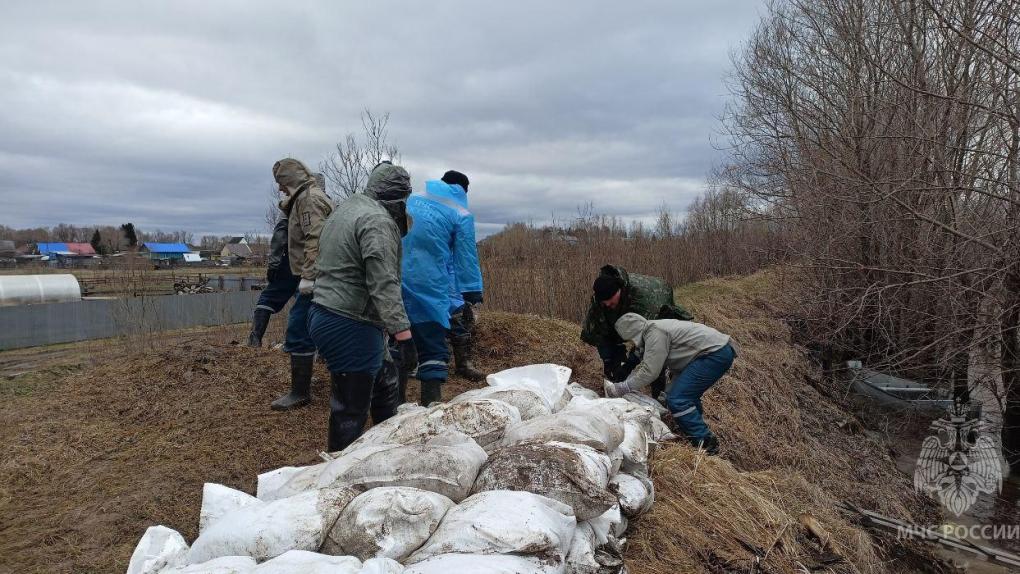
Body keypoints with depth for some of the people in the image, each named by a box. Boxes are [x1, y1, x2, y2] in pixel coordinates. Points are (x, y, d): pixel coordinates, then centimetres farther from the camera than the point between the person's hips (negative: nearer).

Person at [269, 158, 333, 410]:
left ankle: (300, 392, -1)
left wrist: (307, 275, -26)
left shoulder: (309, 198, -11)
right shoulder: (306, 197, 22)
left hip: (314, 277, -11)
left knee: (298, 331, -7)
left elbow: (314, 239, -24)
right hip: (320, 277, 11)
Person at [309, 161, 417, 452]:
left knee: (382, 388, 21)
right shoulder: (378, 221, -16)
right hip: (349, 327, -11)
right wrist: (403, 335, -28)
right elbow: (384, 286, -25)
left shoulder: (347, 208, 16)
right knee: (351, 410, 0)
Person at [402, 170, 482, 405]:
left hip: (397, 282, 5)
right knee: (433, 348, 2)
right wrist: (473, 295, 0)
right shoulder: (461, 216, 0)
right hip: (430, 288, -4)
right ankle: (430, 403, -2)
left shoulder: (412, 200, 12)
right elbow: (467, 260, -2)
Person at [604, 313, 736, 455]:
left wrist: (619, 389, -10)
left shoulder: (655, 333, -15)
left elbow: (649, 372, -17)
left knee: (677, 399, -13)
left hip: (715, 354, -11)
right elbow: (643, 366, 21)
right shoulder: (655, 329, 17)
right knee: (688, 396, 22)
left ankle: (706, 443, -7)